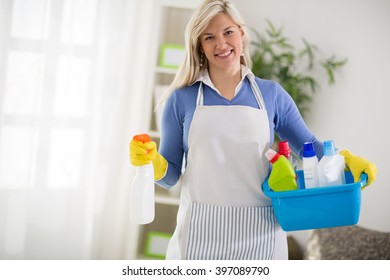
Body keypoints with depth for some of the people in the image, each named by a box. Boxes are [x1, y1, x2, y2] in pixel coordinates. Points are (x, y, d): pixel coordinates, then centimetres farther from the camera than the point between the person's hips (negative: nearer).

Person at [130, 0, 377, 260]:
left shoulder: (271, 94, 6)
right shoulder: (181, 99, 3)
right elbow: (171, 174, 5)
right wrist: (151, 161, -16)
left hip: (260, 234, 1)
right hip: (200, 232, -1)